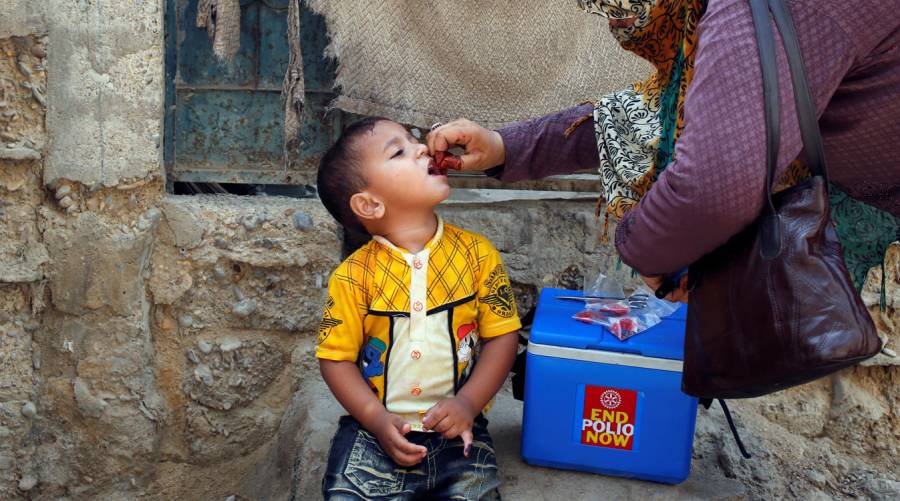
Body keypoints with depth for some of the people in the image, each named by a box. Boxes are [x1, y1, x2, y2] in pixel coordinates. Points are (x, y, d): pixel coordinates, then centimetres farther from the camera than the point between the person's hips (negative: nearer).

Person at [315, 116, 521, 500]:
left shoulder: (477, 253, -4)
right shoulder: (355, 275, -8)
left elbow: (502, 336, -1)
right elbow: (336, 358, -3)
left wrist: (468, 403, -12)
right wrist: (377, 420, -14)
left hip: (456, 428, 1)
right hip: (375, 430, -1)